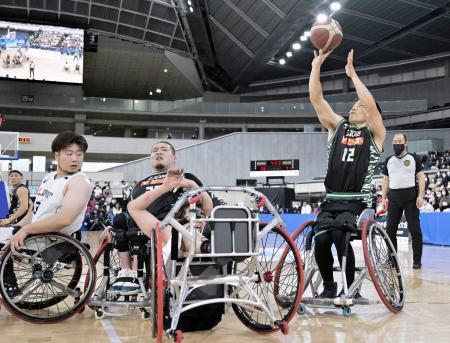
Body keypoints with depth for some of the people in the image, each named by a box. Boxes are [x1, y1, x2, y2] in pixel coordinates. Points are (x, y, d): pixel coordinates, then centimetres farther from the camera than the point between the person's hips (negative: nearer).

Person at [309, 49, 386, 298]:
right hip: (331, 201, 3)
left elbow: (371, 104, -13)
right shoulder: (337, 127, 15)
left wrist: (352, 73, -10)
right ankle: (328, 285, 6)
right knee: (321, 240, -21)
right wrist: (316, 64, 0)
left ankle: (351, 287, -7)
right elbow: (316, 99, 6)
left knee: (339, 235, -29)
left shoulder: (375, 134, 6)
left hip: (357, 203, -3)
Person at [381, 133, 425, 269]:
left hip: (411, 197, -3)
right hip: (394, 197, 3)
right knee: (390, 229, 2)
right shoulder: (388, 160, 13)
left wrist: (421, 196, -11)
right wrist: (384, 198, 8)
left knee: (415, 229, -4)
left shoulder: (414, 159, 4)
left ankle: (417, 260, 3)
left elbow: (421, 178, 0)